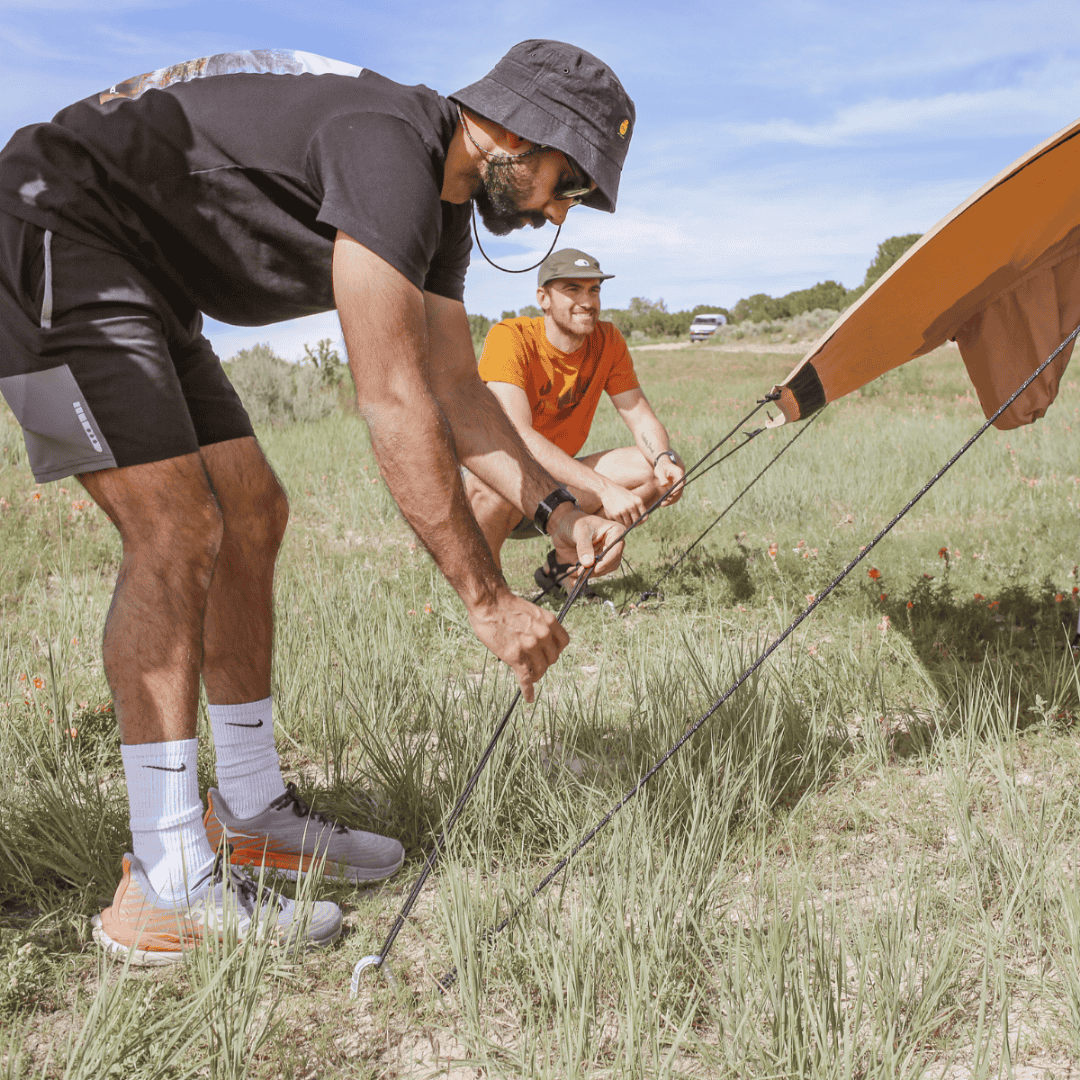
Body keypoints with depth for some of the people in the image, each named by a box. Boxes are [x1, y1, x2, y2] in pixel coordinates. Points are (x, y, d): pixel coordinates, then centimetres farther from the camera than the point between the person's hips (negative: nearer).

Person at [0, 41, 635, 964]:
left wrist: (555, 510, -2)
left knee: (252, 515, 5)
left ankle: (249, 813, 15)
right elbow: (395, 410, -30)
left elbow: (458, 392, 11)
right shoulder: (388, 149, -25)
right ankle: (168, 886, -13)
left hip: (142, 284, 10)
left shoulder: (443, 208, 7)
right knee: (178, 532, -19)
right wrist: (490, 601, -25)